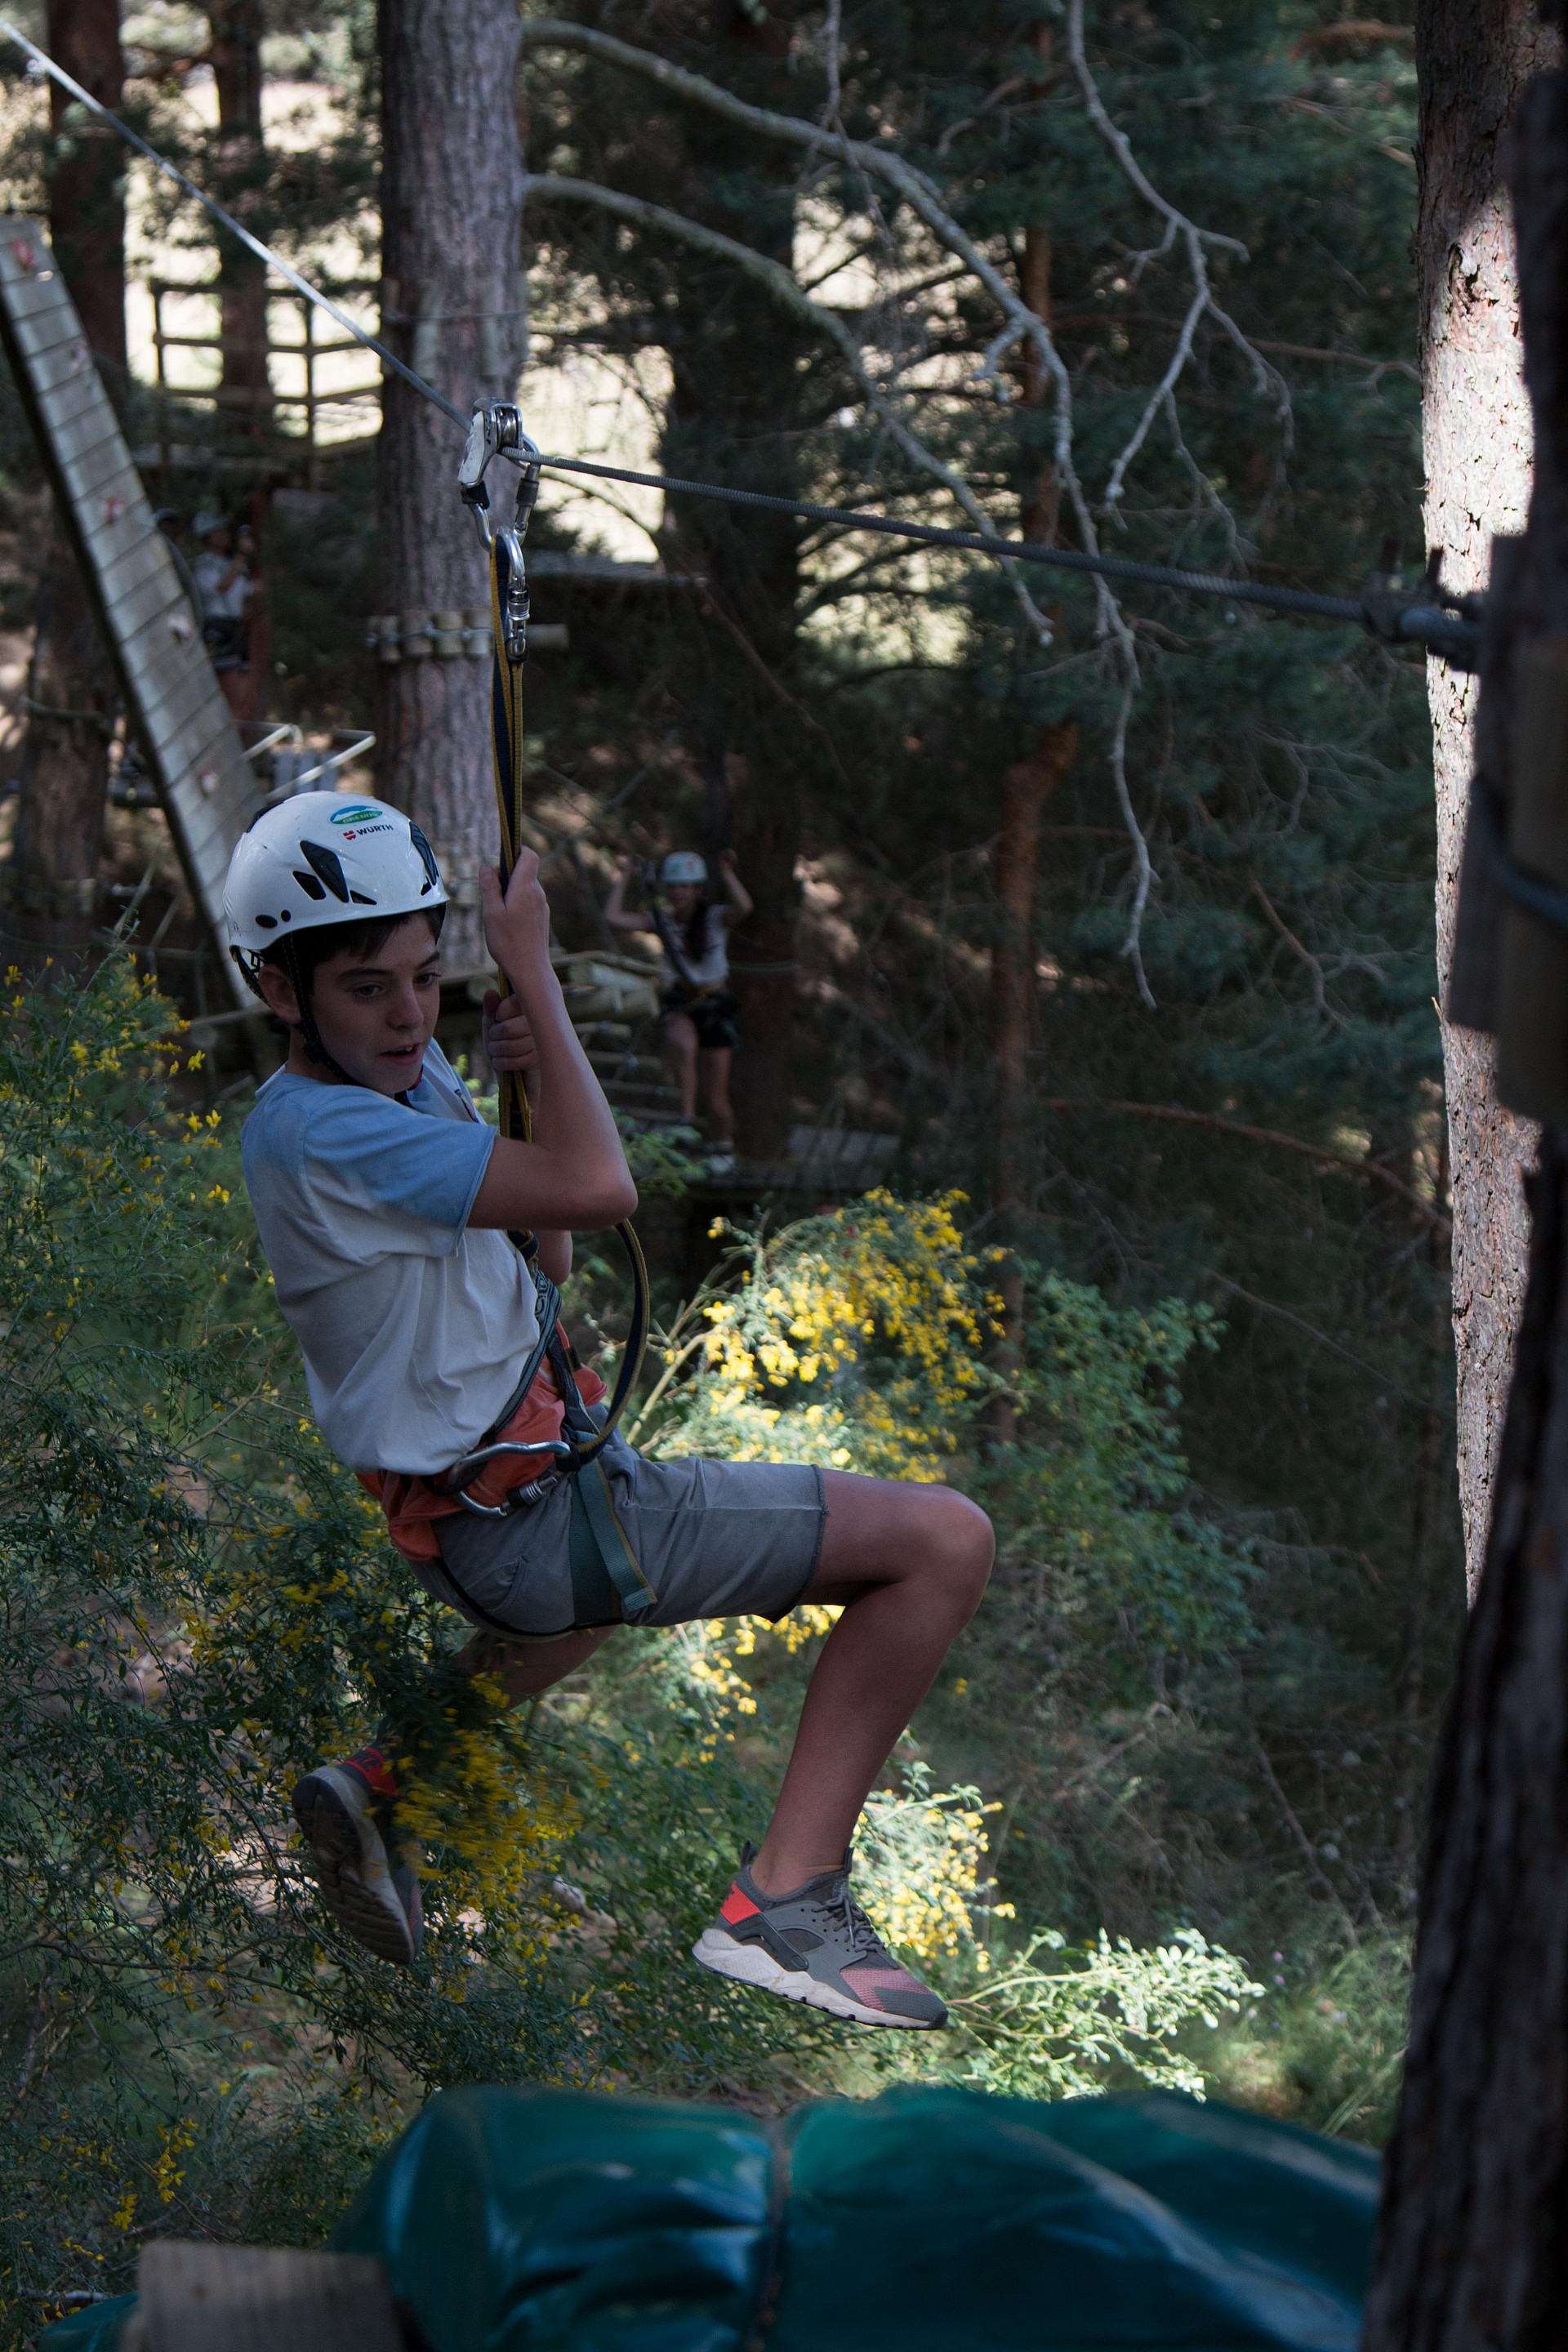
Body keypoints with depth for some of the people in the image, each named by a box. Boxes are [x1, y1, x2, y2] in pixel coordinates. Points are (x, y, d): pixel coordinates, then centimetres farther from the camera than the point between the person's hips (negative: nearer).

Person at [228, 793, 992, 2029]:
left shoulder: (403, 1075, 6)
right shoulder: (321, 1136, -24)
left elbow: (543, 1240, 12)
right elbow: (597, 1187, -31)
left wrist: (529, 1061, -4)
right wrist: (533, 972, -22)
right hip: (532, 1529, -10)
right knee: (944, 1539, -14)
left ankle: (385, 1779, 36)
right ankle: (785, 1897, -15)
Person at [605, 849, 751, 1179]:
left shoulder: (714, 918, -8)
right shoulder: (662, 919, -1)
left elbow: (743, 908, -31)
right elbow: (613, 918, -12)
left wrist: (727, 872, -26)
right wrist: (624, 878, -8)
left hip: (714, 1004, -1)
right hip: (677, 1005, 1)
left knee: (715, 1101, 2)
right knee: (683, 1045, -40)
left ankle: (722, 1151, 28)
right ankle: (687, 1115, -32)